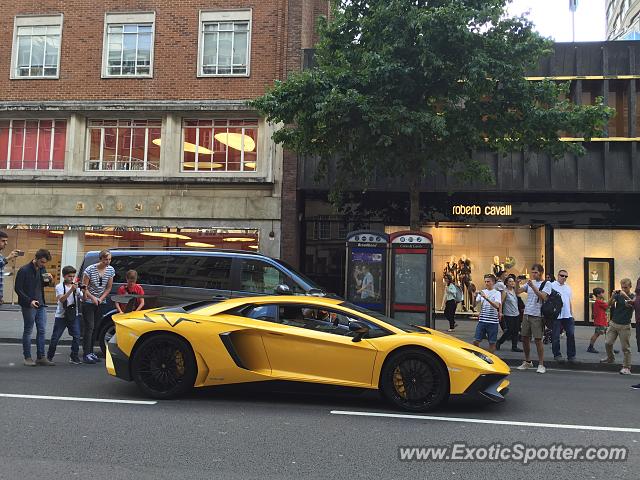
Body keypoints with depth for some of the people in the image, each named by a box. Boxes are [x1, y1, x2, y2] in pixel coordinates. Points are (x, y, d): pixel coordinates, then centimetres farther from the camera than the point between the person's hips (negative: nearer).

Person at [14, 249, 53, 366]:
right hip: (28, 306, -6)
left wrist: (48, 280, -4)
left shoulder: (42, 269, 7)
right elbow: (18, 288, -11)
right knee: (28, 331, 3)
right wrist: (29, 301, -19)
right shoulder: (24, 270, -12)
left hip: (41, 305, 6)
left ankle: (41, 357, 11)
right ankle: (27, 357, 12)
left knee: (42, 330, 6)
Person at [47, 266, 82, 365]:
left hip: (73, 315, 3)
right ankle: (49, 356, 18)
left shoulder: (76, 286, 5)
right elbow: (61, 299, -20)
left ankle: (74, 357, 5)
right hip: (61, 316, -3)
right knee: (55, 337, 3)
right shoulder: (59, 287, -4)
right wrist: (71, 290, -32)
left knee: (76, 336, -4)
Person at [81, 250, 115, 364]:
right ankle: (86, 354, -8)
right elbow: (84, 287, -9)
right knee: (89, 327, -9)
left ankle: (91, 352, 14)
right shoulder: (90, 269, -14)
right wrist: (92, 298, -17)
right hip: (88, 302, -5)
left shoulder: (111, 270, -1)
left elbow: (108, 288, 6)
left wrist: (100, 299, -5)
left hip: (101, 302, 5)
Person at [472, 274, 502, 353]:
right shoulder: (482, 292, 9)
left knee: (492, 342, 5)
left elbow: (497, 306, -18)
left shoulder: (497, 293, -2)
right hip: (482, 320, 3)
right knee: (476, 341, 0)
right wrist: (475, 296, -15)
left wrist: (486, 298, -30)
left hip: (493, 321, -3)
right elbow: (475, 304, 5)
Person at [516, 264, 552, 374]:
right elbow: (517, 292, 6)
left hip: (537, 316, -5)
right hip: (526, 314, 6)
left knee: (538, 340, -4)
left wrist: (533, 286, -25)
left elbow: (543, 296, -18)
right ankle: (527, 362, 25)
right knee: (524, 338, 10)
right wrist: (517, 282, -10)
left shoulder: (546, 284, -2)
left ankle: (541, 365, 5)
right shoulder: (530, 283, 13)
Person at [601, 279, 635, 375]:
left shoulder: (633, 297, -5)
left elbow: (633, 303, -27)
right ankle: (610, 358, 30)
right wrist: (612, 296, -25)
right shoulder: (618, 295, 3)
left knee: (626, 348, 0)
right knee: (607, 343, 5)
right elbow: (609, 304, -7)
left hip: (625, 326, -3)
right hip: (613, 323, 3)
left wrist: (625, 296, -42)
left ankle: (626, 367, 7)